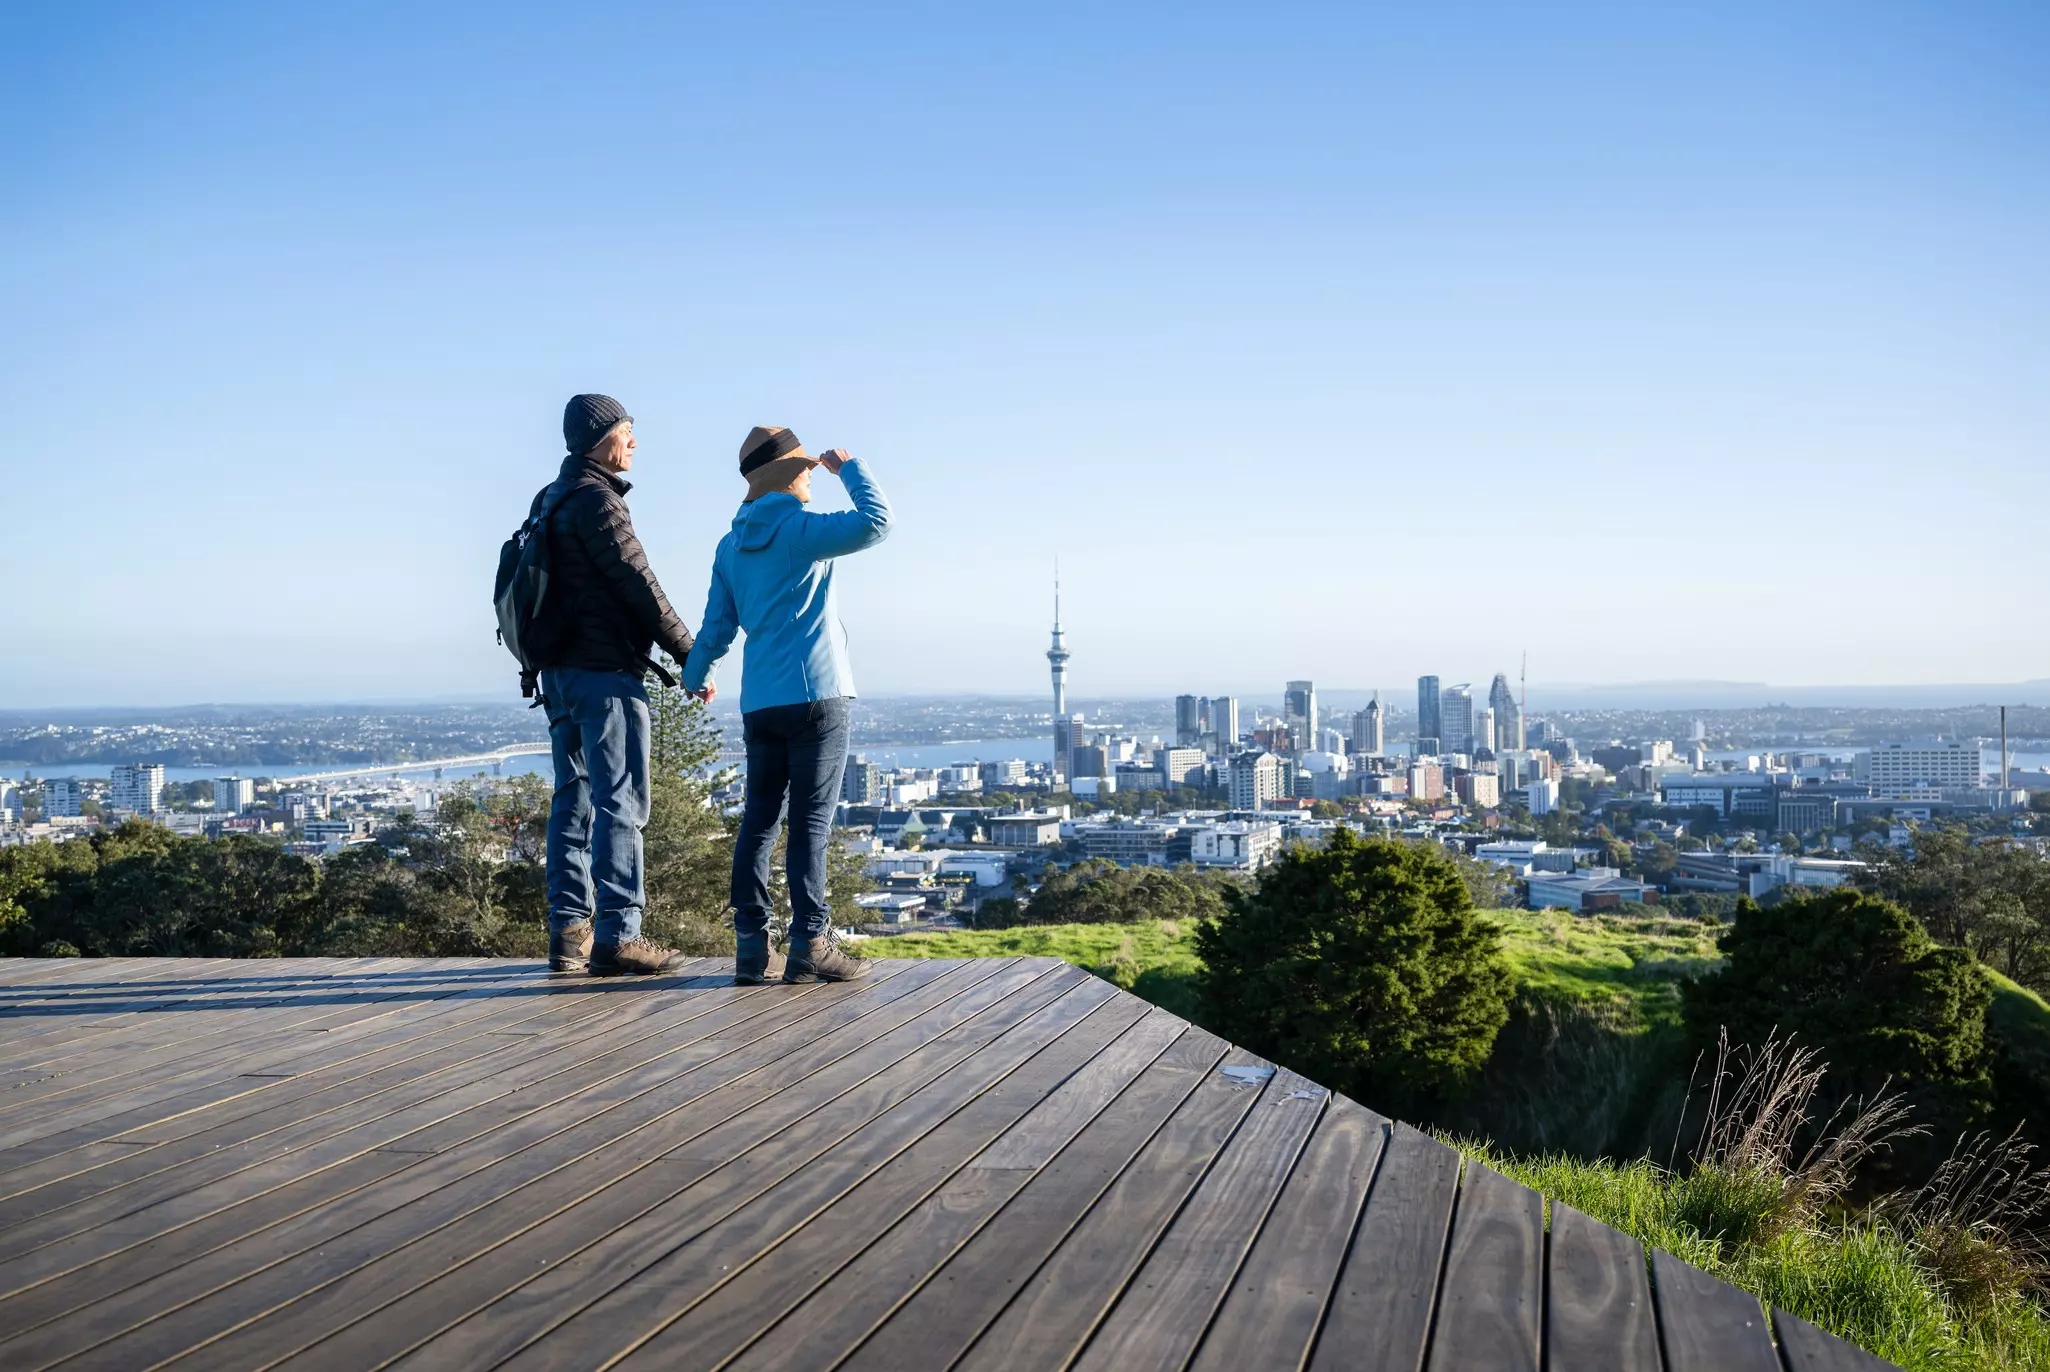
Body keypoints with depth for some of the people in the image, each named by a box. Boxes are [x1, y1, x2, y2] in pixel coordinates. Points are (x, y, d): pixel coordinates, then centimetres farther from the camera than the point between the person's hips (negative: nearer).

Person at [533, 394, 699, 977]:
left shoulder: (550, 501, 18)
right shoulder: (595, 499, -12)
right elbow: (638, 583, -14)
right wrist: (689, 654, -9)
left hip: (560, 670, 10)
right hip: (606, 671, -10)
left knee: (573, 799, 11)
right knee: (620, 801, -7)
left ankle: (568, 933, 12)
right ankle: (617, 934, -7)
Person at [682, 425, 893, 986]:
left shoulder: (731, 545, 12)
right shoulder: (802, 530, -8)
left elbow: (717, 624, 16)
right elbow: (876, 522, -18)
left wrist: (696, 677, 32)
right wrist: (849, 468, -2)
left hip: (759, 703, 6)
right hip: (816, 696, -6)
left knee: (760, 820, 8)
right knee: (811, 822, -4)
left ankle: (751, 947, 7)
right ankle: (810, 944, -5)